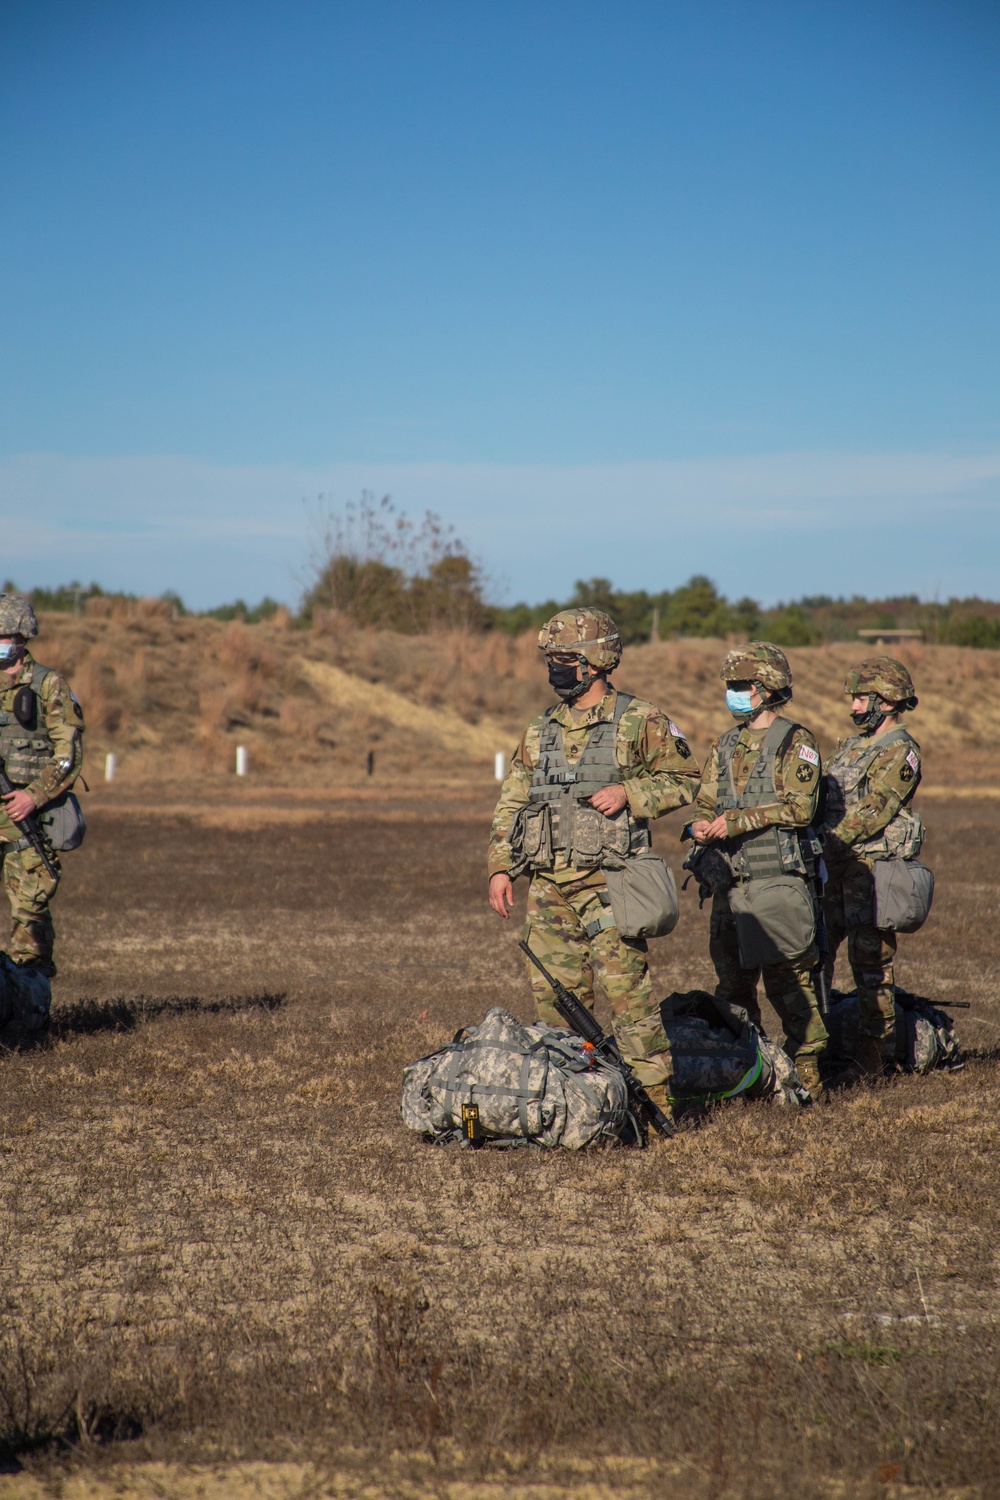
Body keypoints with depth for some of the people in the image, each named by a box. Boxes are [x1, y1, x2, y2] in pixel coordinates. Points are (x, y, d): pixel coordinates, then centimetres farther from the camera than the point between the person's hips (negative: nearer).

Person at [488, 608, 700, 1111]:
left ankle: (653, 1094, -6)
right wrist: (500, 866, 8)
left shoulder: (639, 722, 0)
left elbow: (684, 778, 0)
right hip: (548, 884, 6)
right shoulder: (540, 731, 16)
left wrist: (629, 793, -14)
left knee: (625, 985, -11)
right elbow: (511, 803, 18)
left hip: (606, 882, -6)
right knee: (552, 992, 6)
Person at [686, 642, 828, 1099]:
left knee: (789, 979, -6)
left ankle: (805, 1069, 0)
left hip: (777, 878, -6)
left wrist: (739, 820, -16)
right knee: (732, 981, 9)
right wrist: (700, 825, -6)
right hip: (728, 882, 6)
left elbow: (799, 807, -12)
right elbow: (705, 802, 17)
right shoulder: (725, 747, 17)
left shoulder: (794, 743, -2)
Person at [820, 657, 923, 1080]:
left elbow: (872, 813, -19)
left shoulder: (901, 753, -9)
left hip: (873, 868, -8)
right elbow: (823, 802, 19)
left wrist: (828, 842, -24)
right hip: (835, 869, 8)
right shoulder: (851, 746, 18)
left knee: (870, 963, -4)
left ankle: (871, 1055, 2)